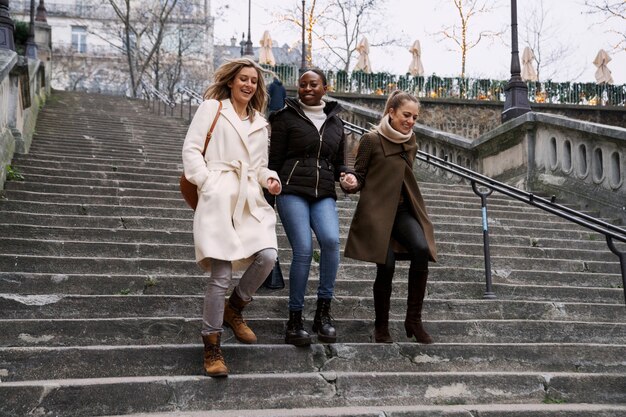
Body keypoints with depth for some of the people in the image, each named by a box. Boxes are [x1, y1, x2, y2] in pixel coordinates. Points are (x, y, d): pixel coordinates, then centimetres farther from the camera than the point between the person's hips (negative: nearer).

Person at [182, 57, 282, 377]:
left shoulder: (260, 123, 24)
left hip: (251, 200, 5)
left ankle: (233, 309, 12)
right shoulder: (212, 107, 8)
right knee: (221, 275, -10)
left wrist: (269, 178, 6)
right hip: (218, 198, -5)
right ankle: (212, 348, 5)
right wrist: (206, 181, -10)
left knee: (267, 256, -17)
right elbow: (191, 148, 1)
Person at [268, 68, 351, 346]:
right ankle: (295, 320, -3)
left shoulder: (335, 122, 18)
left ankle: (323, 311, -12)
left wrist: (345, 176, 3)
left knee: (331, 240, -24)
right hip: (292, 191, -3)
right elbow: (275, 160, 5)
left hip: (324, 194, 3)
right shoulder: (287, 117, 6)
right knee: (303, 250, -17)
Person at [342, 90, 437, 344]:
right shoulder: (372, 140, -4)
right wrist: (350, 183, -25)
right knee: (386, 267, -9)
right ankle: (381, 328, 13)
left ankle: (414, 319, -11)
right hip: (377, 211, -4)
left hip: (403, 211, 4)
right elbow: (359, 177, -3)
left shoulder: (410, 142, 12)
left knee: (421, 249, -22)